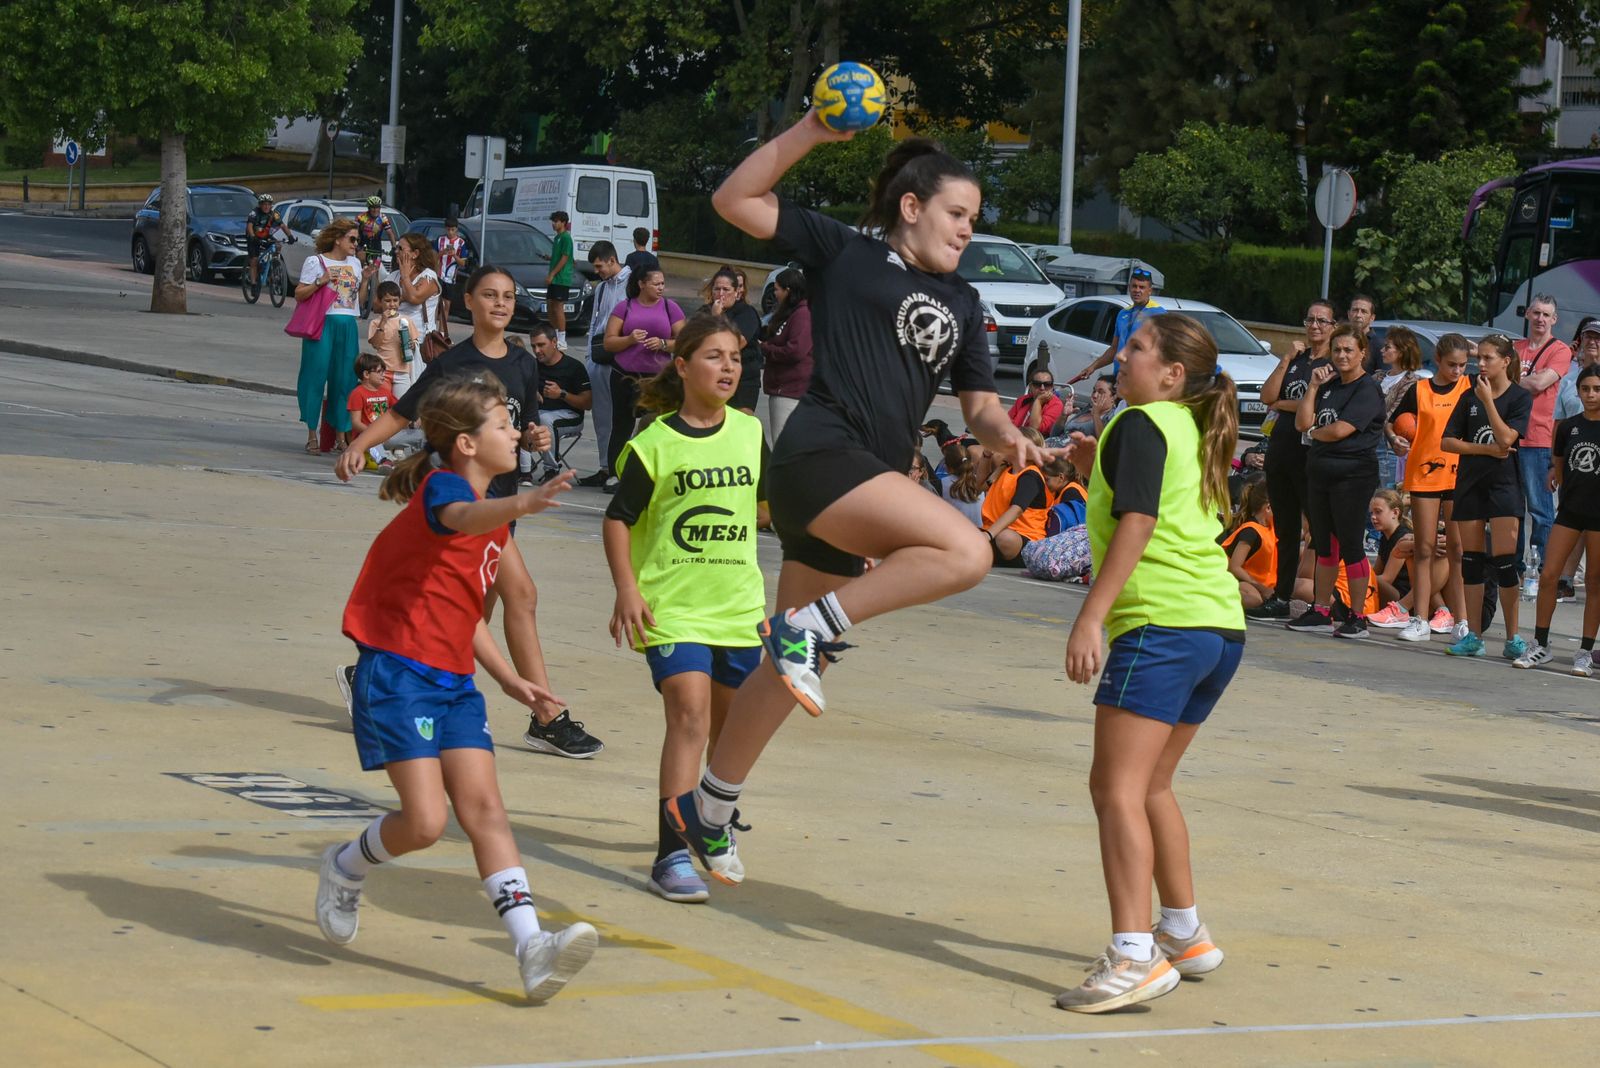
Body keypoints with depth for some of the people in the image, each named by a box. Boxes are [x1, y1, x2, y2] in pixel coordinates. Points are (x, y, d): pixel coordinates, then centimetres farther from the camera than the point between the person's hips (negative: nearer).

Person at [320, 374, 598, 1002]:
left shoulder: (495, 520, 17)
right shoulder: (443, 486, -11)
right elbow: (463, 518, -39)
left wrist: (508, 679, 22)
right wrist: (518, 506, -60)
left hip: (453, 681, 8)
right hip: (397, 673, -8)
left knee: (484, 809, -6)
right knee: (425, 821, -13)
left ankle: (531, 949, -17)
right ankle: (345, 869, 18)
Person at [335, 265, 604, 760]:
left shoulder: (524, 365, 11)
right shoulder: (453, 364, -5)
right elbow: (401, 414, -1)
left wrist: (537, 437, -3)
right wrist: (356, 446, -14)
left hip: (501, 492, 7)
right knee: (521, 592, -16)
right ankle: (547, 719, -14)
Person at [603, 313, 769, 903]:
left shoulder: (750, 432, 6)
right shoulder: (655, 443, -8)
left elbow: (773, 497, 21)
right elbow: (618, 518, -3)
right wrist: (627, 589, -13)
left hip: (738, 604, 5)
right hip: (672, 605, -5)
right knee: (690, 714, -20)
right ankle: (672, 854, -22)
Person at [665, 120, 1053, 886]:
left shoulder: (960, 303, 22)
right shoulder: (843, 251, 5)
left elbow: (979, 404, 21)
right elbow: (736, 201, 2)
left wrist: (1006, 437, -2)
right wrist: (807, 133, -8)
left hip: (865, 487, 8)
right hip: (821, 456, -8)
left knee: (793, 664, 12)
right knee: (965, 550, -26)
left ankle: (709, 807, 23)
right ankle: (808, 625, -17)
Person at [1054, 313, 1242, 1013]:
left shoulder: (1139, 424, -5)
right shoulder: (1192, 430, 20)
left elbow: (1136, 524, -16)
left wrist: (1090, 619, -19)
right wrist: (1104, 461, 23)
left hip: (1161, 625, -10)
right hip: (1220, 626, 10)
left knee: (1117, 788, -14)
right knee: (1149, 785, 23)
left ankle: (1135, 957, -25)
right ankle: (1185, 935, 32)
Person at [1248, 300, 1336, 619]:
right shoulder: (1296, 359, 18)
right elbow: (1267, 396, 8)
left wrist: (1280, 405, -2)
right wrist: (1286, 360, -1)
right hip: (1280, 447, 7)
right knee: (1285, 529, 12)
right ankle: (1280, 597, 18)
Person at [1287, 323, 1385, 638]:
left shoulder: (1368, 389, -9)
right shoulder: (1329, 386, 15)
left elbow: (1340, 430, -18)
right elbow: (1303, 423, 8)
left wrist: (1314, 432, 1)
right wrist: (1314, 386, 1)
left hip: (1353, 474, -8)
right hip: (1320, 471, 8)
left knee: (1351, 546, -6)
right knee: (1324, 544, 13)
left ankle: (1357, 617, -2)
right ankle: (1320, 611, 21)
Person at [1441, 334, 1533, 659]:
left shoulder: (1521, 398, -3)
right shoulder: (1469, 397, 9)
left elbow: (1506, 438, -16)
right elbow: (1447, 442, 4)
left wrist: (1488, 400, -16)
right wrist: (1486, 449, -8)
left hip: (1504, 484, -4)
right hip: (1470, 483, 4)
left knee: (1504, 562, -10)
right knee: (1471, 560, 5)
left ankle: (1513, 638, -3)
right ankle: (1473, 637, 9)